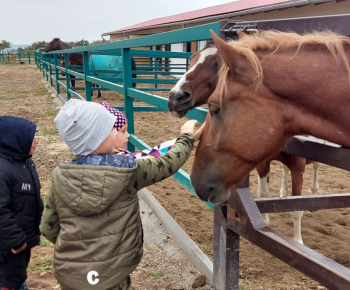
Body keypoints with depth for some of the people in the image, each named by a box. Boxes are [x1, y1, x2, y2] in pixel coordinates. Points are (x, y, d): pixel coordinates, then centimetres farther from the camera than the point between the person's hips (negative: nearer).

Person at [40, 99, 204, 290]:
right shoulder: (126, 169, -18)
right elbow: (168, 164, -2)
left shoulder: (60, 178, -10)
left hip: (68, 274, 3)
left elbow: (48, 229, -1)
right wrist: (186, 138, 14)